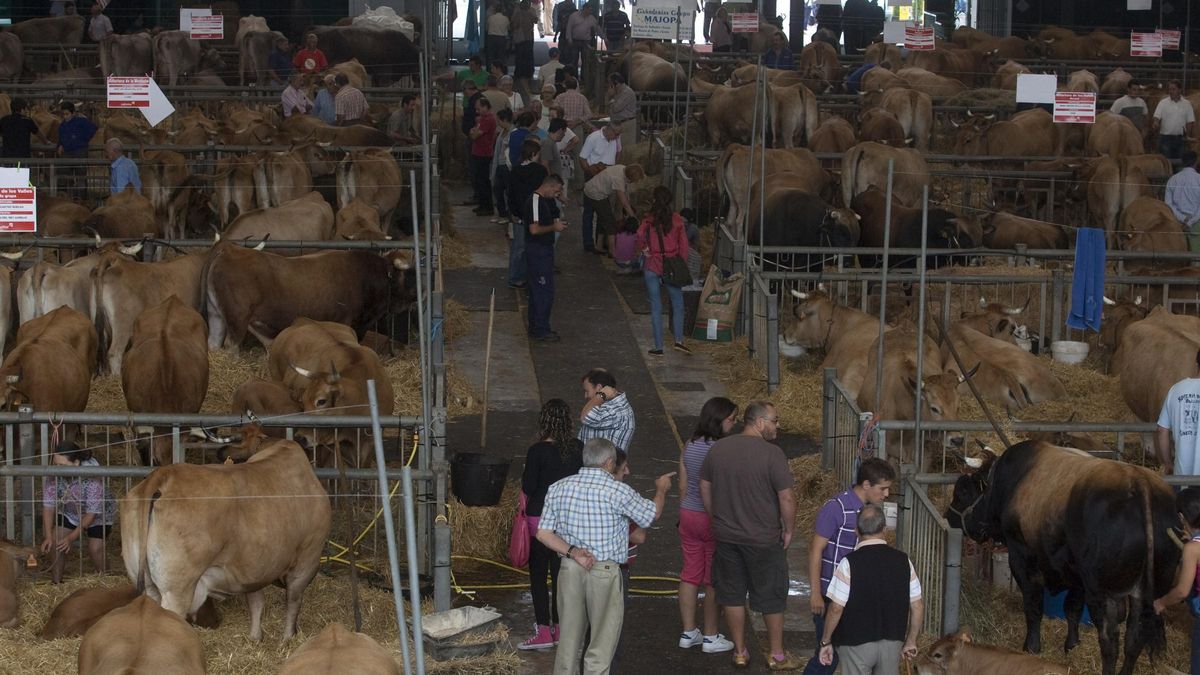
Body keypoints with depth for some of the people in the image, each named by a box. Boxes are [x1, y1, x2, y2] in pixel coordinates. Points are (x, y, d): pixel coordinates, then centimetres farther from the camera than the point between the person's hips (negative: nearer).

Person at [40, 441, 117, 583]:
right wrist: (48, 536, -28)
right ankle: (57, 582, 5)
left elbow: (91, 513, -31)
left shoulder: (92, 477, -39)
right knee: (56, 543, -10)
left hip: (98, 514, -4)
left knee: (95, 549, -15)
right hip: (69, 512, 4)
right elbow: (48, 506, -22)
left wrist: (71, 537, -32)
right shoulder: (52, 475, -28)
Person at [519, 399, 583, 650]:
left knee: (538, 575, 4)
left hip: (539, 517, -5)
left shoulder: (537, 451, -17)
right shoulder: (577, 449, -4)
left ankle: (543, 631, 2)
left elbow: (528, 487, -13)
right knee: (561, 573, 13)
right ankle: (559, 627, 19)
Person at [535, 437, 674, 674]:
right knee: (602, 643, 4)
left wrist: (572, 552, -7)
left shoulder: (559, 488, 2)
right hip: (605, 572, -4)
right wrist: (661, 489, 24)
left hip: (569, 569, 4)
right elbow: (652, 513, 5)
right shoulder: (618, 491, -11)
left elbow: (543, 533, -1)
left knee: (569, 637, 14)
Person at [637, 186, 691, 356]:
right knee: (678, 304, 13)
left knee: (656, 307, 6)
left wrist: (643, 249, -7)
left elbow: (640, 235, -24)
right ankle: (679, 340, 0)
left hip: (652, 267, 0)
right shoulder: (677, 220, -2)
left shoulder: (649, 221, -6)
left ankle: (658, 346, 7)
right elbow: (683, 245, -2)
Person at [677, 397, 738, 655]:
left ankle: (688, 632, 22)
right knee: (714, 580, 5)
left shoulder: (689, 447, 1)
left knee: (690, 575, 14)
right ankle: (711, 637, 14)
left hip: (688, 515, 7)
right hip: (714, 518, -6)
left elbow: (683, 486, 9)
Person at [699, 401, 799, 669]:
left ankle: (740, 652, 24)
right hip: (764, 540, -4)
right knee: (771, 597, 11)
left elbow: (705, 488, 8)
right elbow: (786, 499, -17)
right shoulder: (771, 454, -18)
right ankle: (777, 655, 21)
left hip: (726, 536, 4)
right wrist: (788, 530, -2)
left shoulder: (718, 448, -1)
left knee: (732, 594, 15)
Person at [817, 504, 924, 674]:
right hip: (893, 641, 3)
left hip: (856, 643, -3)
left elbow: (836, 608, -15)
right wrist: (911, 641, 12)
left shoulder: (849, 563, -16)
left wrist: (826, 641, -3)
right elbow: (917, 606, 0)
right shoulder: (903, 561, -4)